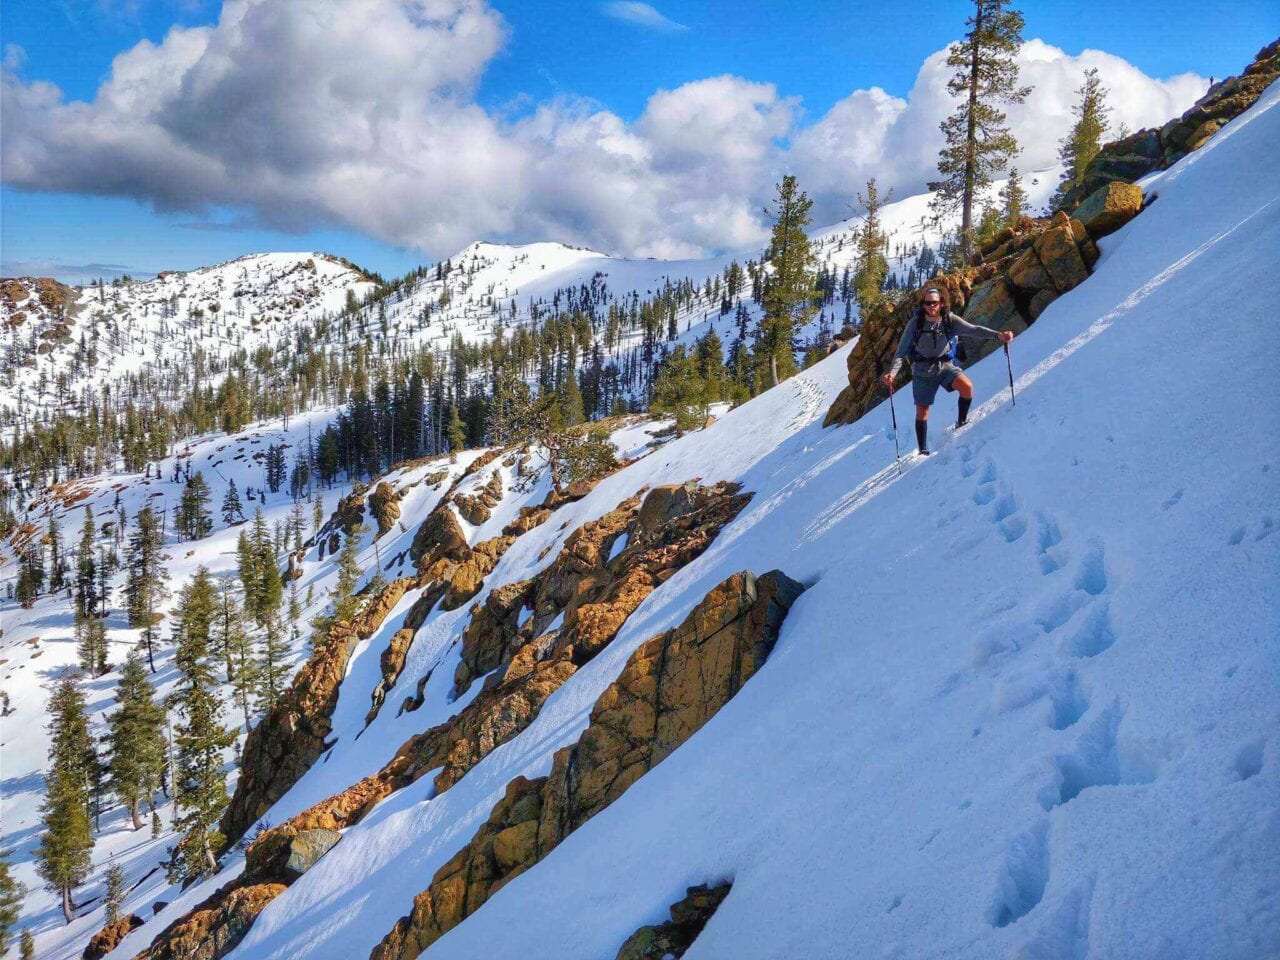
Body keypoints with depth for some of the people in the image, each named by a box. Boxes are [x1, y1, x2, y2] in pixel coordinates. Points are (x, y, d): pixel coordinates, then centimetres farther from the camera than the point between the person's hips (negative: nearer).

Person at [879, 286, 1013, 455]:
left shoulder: (950, 320, -11)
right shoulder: (915, 323, -13)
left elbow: (973, 330, -21)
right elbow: (902, 351, -12)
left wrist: (998, 335, -35)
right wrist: (892, 373, -26)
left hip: (945, 366, 0)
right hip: (923, 371, 0)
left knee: (967, 386, -26)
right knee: (922, 411, 5)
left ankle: (961, 423, -1)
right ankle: (923, 451, 22)